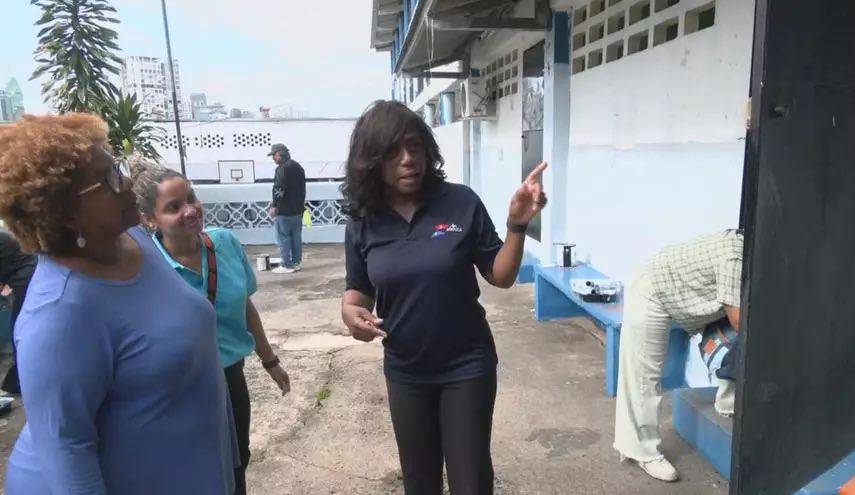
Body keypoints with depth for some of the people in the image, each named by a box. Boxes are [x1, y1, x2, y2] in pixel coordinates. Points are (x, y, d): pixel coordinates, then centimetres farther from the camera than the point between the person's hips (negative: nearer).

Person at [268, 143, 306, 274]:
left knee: (283, 238, -2)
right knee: (296, 237, 11)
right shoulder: (298, 167, 15)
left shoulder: (282, 168, -14)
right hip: (298, 209, 9)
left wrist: (274, 206, -14)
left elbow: (279, 189, -20)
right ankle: (296, 263, 16)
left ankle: (287, 265, -1)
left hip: (284, 210, -9)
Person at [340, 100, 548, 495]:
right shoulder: (363, 222, -7)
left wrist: (517, 226, -23)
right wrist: (350, 310, -17)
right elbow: (358, 289, 5)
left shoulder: (461, 203, -14)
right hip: (405, 373, 2)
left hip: (467, 367, -2)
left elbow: (500, 277, -7)